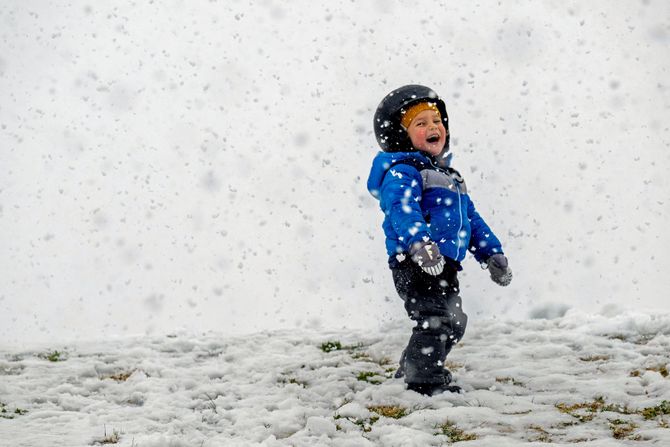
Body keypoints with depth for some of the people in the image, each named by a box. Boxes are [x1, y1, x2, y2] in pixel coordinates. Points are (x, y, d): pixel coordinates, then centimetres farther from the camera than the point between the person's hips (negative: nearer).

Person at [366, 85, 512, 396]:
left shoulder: (449, 176, 25)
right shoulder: (401, 172, -6)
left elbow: (471, 219, 30)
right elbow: (401, 209, -25)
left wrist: (492, 254, 23)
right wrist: (419, 242, -43)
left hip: (444, 265, 10)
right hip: (414, 262, -9)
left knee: (452, 323, 16)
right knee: (438, 318, -19)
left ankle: (411, 369, 31)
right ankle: (424, 379, -11)